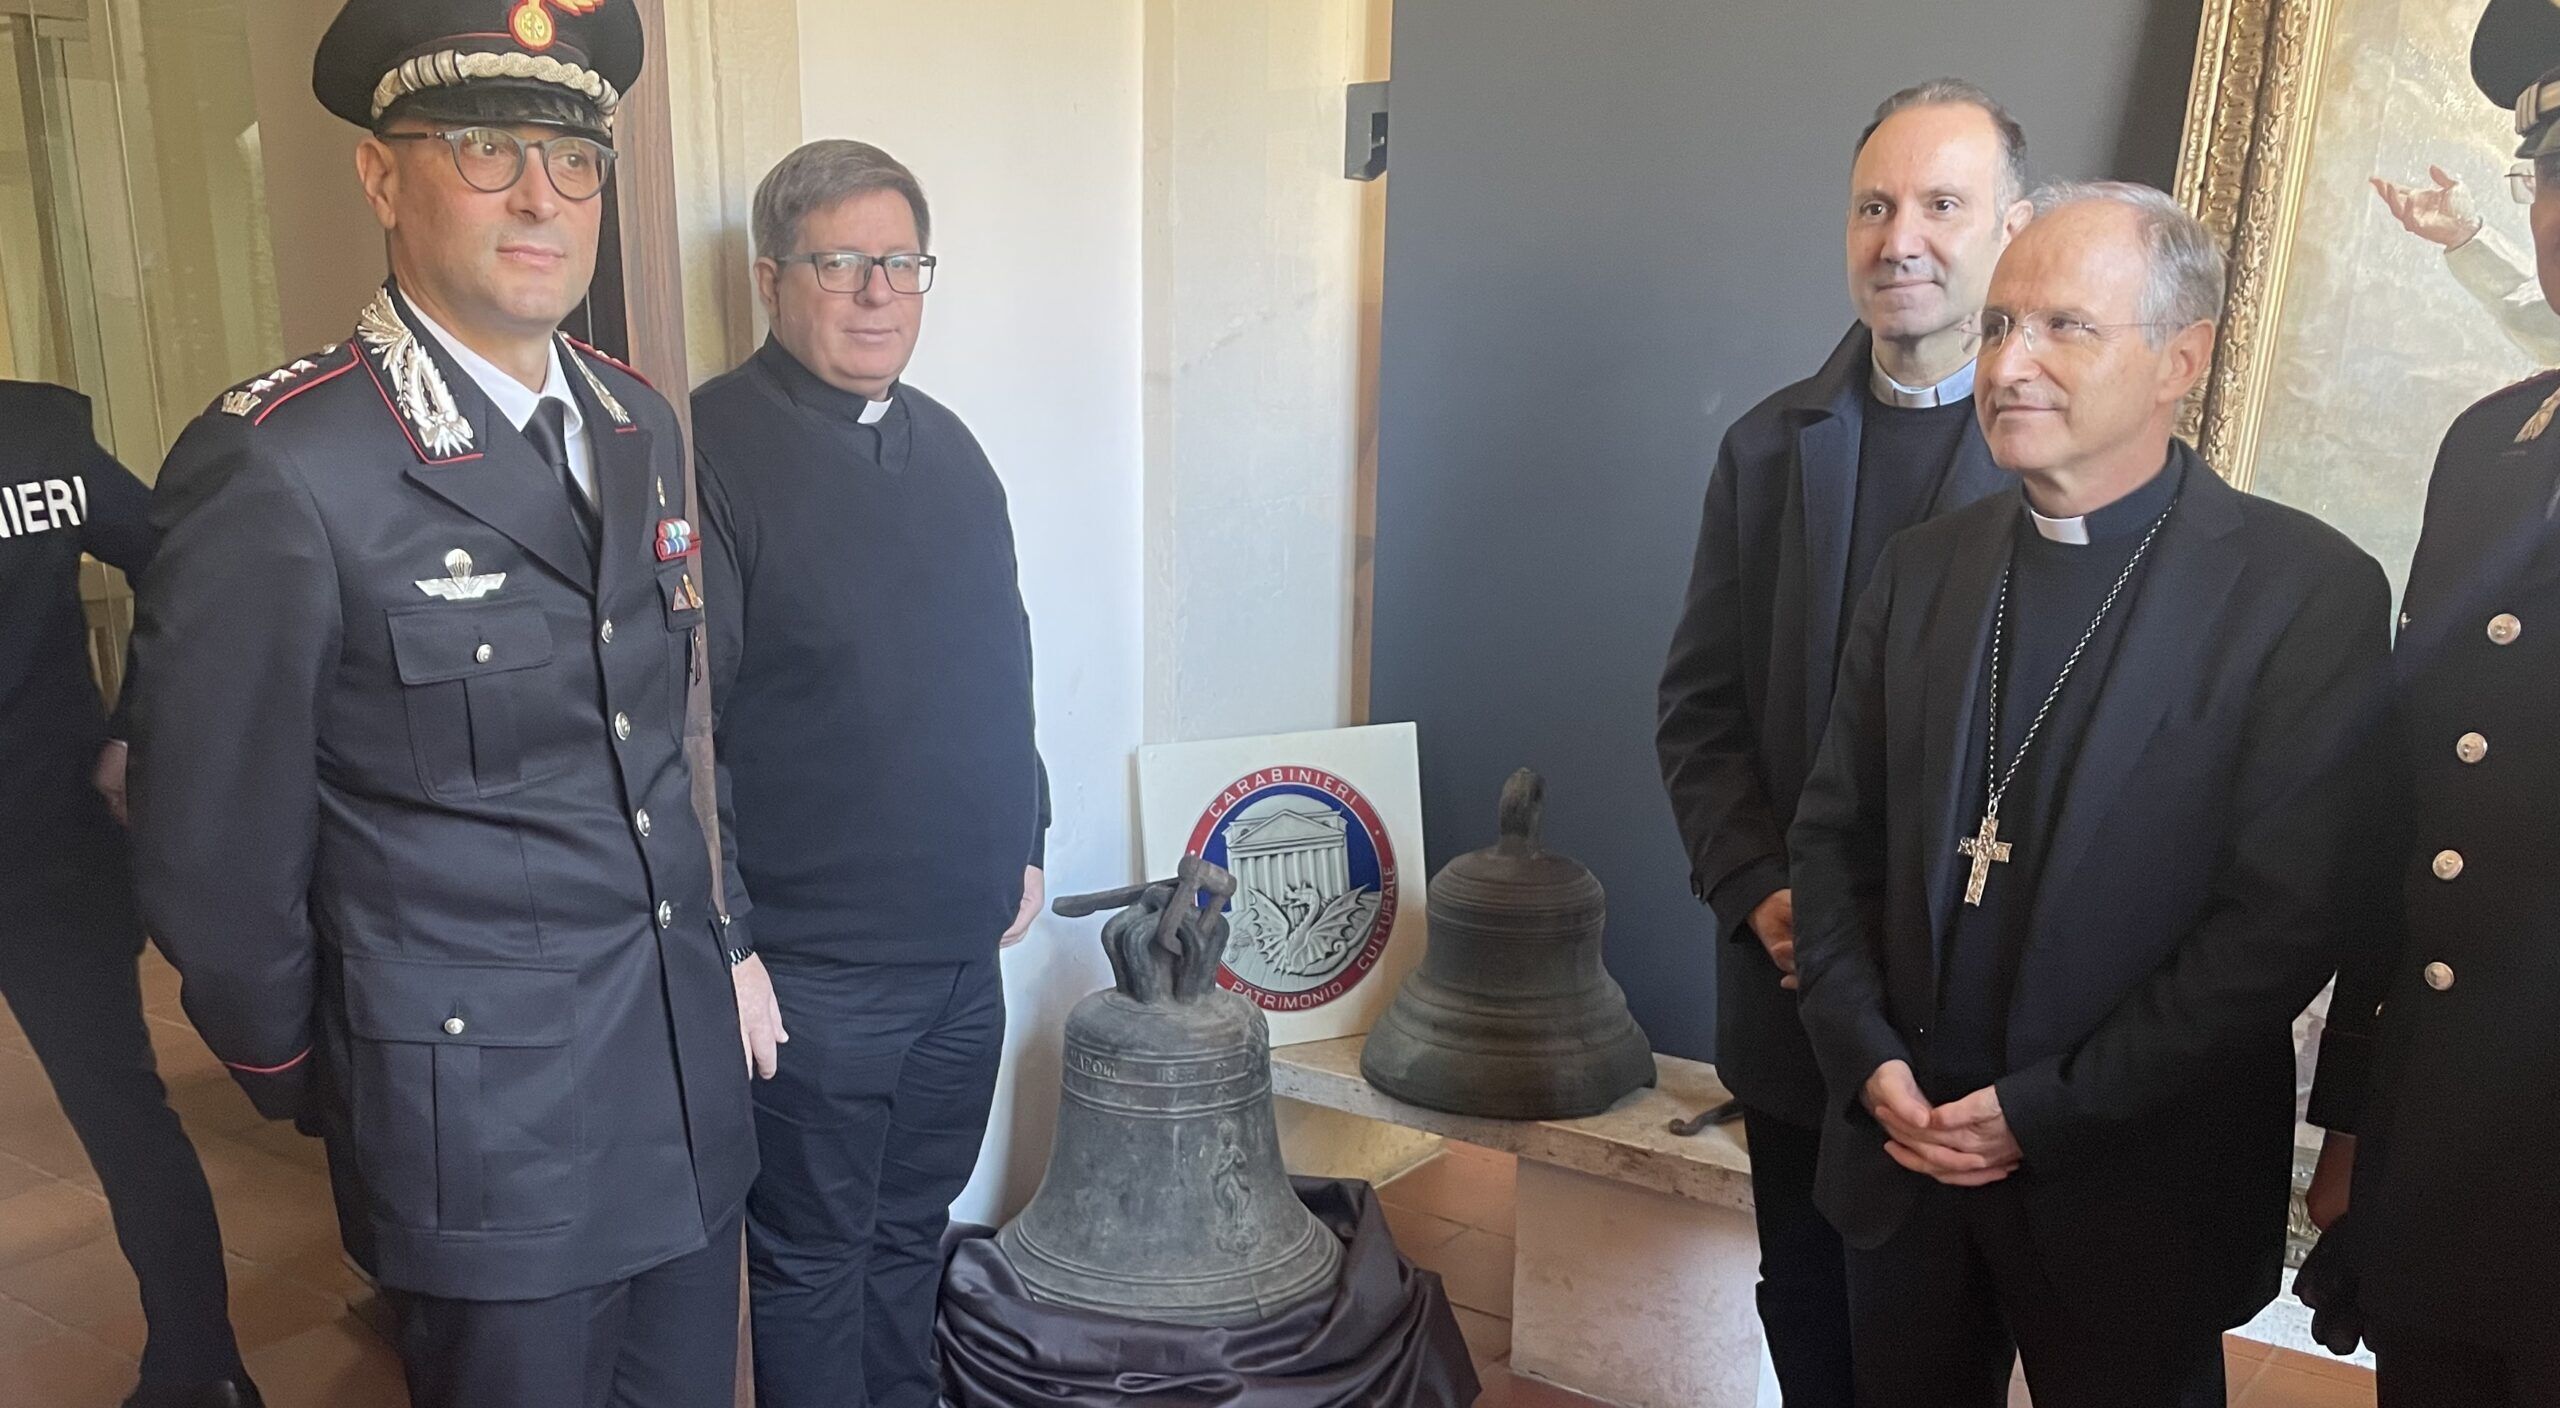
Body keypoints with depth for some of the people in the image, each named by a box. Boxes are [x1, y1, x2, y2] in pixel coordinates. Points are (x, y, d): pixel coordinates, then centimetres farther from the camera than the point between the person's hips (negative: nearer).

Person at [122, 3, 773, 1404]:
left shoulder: (642, 424, 4)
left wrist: (725, 945, 13)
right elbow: (211, 850, -10)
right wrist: (303, 1082, 1)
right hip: (486, 1132, -6)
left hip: (694, 1085, 6)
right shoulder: (280, 471, -18)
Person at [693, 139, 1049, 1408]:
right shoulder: (710, 449, -14)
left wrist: (1021, 841, 18)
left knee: (914, 1229, 22)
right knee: (813, 1259, 11)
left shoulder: (945, 444, 10)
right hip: (813, 963, -7)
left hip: (964, 946, 7)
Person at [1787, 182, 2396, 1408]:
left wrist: (2044, 1111, -16)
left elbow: (2289, 916, -15)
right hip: (1901, 1137, 4)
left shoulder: (2307, 590, -11)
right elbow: (1834, 833, 5)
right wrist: (1869, 1056, -7)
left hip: (2133, 1193, -4)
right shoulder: (1923, 568, 3)